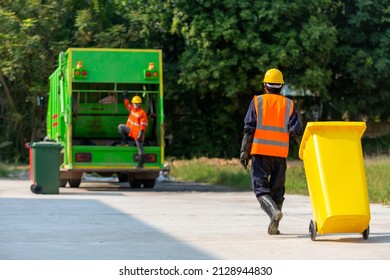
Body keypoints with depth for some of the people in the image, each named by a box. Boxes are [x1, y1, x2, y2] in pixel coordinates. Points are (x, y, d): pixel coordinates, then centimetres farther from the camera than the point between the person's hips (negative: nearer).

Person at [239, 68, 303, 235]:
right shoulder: (289, 104, 6)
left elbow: (249, 128, -3)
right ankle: (274, 227, 11)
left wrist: (244, 151, -2)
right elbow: (296, 130, -2)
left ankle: (274, 211, -27)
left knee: (261, 188, -1)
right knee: (277, 190, 11)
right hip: (280, 154, 2)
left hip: (260, 152, -2)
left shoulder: (257, 102, 2)